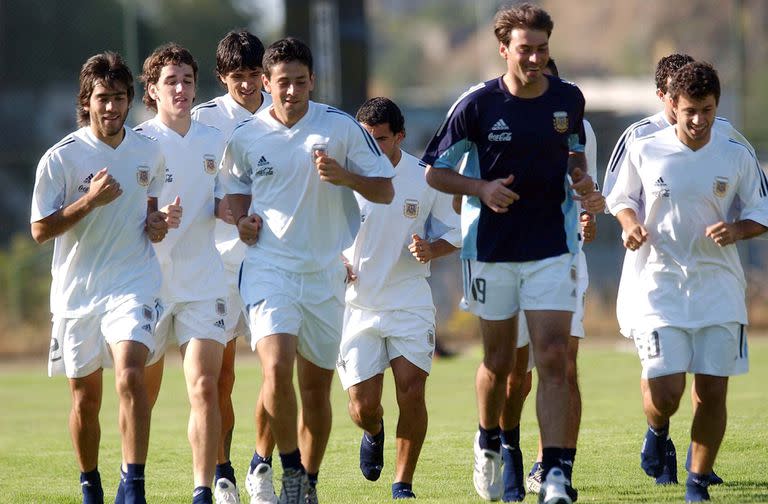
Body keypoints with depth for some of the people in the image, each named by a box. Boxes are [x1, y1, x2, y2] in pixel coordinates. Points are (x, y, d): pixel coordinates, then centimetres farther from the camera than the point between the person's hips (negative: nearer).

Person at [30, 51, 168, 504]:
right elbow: (40, 230, -8)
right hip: (77, 291, 0)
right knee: (85, 398, 9)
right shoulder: (60, 158, -7)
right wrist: (90, 200, -19)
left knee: (130, 376, -22)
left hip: (133, 284, 0)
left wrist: (156, 223, 2)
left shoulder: (150, 152, 4)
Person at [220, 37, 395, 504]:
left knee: (317, 386, 8)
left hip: (325, 272, 1)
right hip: (268, 268, -1)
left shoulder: (341, 127, -2)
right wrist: (242, 219, 0)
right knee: (277, 368, -22)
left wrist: (344, 176, -17)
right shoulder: (245, 137, 2)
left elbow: (385, 190, 1)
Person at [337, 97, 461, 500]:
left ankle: (403, 485, 2)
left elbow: (452, 235, 9)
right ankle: (374, 433, 36)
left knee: (411, 390, -14)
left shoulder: (427, 179, -2)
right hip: (356, 303, 0)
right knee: (363, 408, -2)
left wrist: (430, 250, -13)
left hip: (409, 301, 0)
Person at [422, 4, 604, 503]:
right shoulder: (477, 104, -8)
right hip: (492, 250, -1)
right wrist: (481, 188, -18)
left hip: (553, 249, 1)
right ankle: (489, 443, 37)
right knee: (499, 361, 9)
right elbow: (436, 171, -1)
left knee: (553, 359, -10)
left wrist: (585, 185, -2)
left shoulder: (569, 100, 1)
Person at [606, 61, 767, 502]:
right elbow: (622, 199, 13)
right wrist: (630, 225, -8)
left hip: (718, 285, 1)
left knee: (712, 391, -2)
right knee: (665, 391, -11)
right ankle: (658, 430, 26)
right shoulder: (644, 151, -2)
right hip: (660, 282, -1)